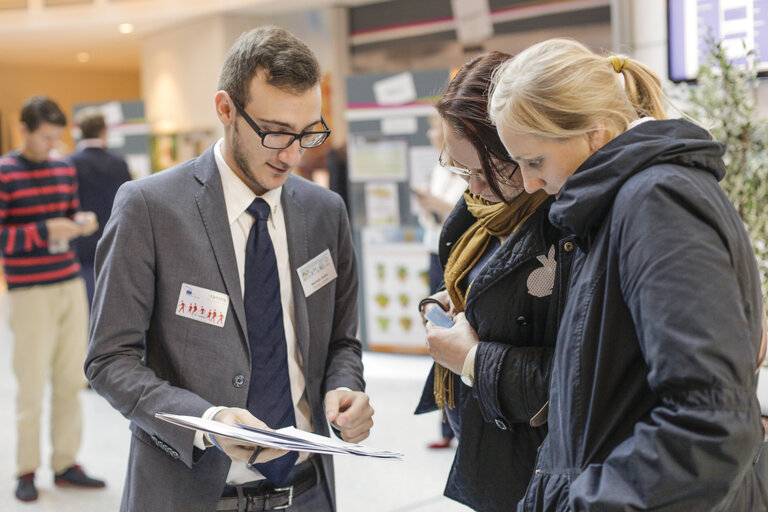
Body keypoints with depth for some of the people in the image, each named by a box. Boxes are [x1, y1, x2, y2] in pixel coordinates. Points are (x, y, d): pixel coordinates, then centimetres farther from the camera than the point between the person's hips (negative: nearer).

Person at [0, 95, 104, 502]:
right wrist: (44, 231, -19)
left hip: (71, 286, 6)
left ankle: (65, 462, 18)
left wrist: (82, 223, 1)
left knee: (71, 381, 8)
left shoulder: (65, 170, 11)